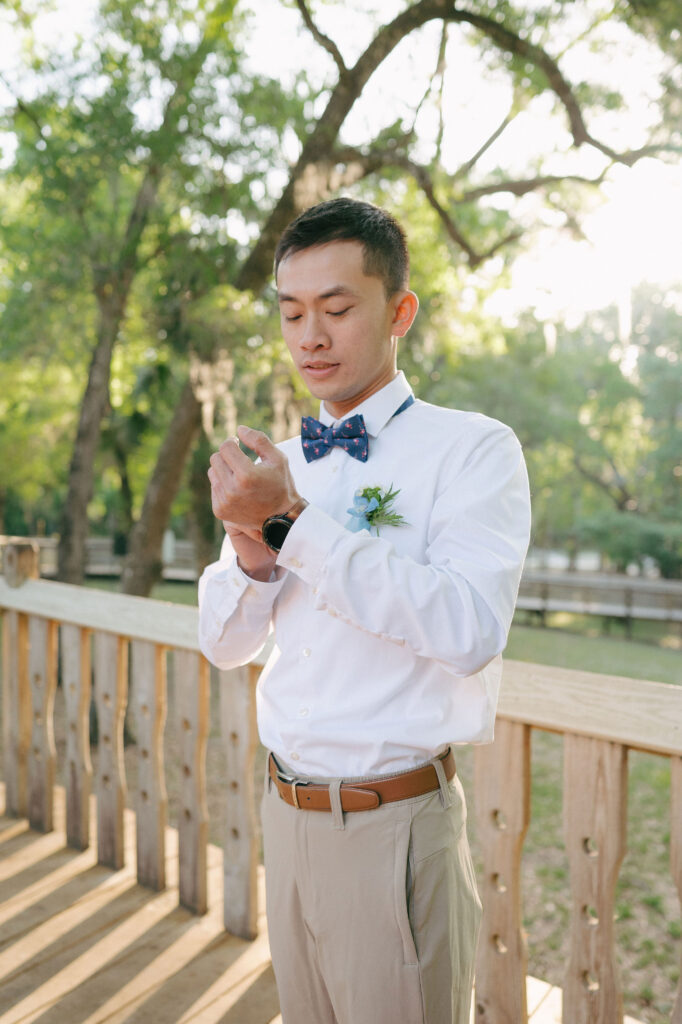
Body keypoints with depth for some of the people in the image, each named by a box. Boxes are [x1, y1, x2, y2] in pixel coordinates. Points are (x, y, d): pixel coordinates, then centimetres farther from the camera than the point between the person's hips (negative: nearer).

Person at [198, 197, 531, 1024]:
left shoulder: (475, 450, -11)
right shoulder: (280, 463, 6)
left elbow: (471, 630, -26)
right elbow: (224, 646, 7)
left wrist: (294, 523, -25)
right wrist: (251, 550, -13)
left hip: (395, 826, -5)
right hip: (287, 815, 6)